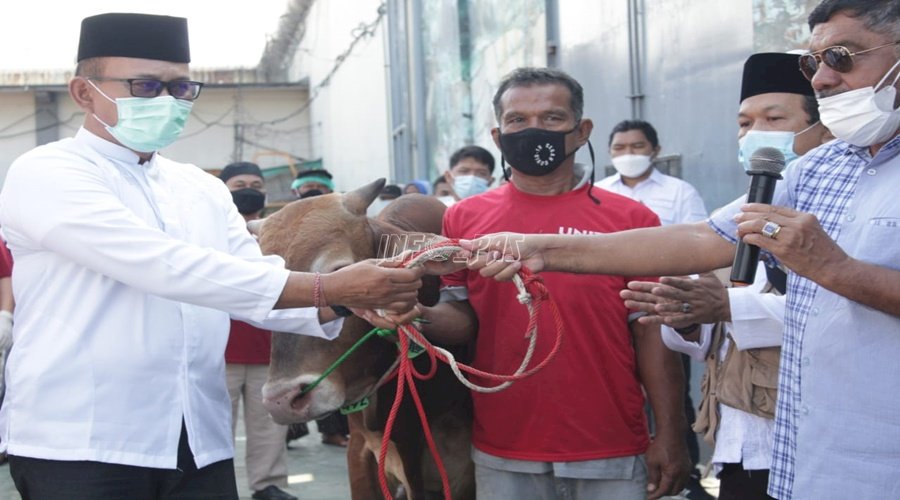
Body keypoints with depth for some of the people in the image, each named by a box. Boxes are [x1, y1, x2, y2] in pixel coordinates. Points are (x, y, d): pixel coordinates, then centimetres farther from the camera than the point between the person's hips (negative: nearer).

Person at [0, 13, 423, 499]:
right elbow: (165, 267, -21)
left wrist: (353, 304, -15)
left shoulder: (203, 189, 13)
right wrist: (329, 287, -24)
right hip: (79, 445, -6)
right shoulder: (45, 174, -8)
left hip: (201, 441, 6)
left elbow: (261, 291, 5)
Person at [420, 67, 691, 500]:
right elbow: (464, 317, 5)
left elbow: (651, 332, -1)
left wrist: (669, 436, -5)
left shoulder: (631, 219, -1)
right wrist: (420, 318, -16)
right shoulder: (464, 219, 3)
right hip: (503, 458, 1)